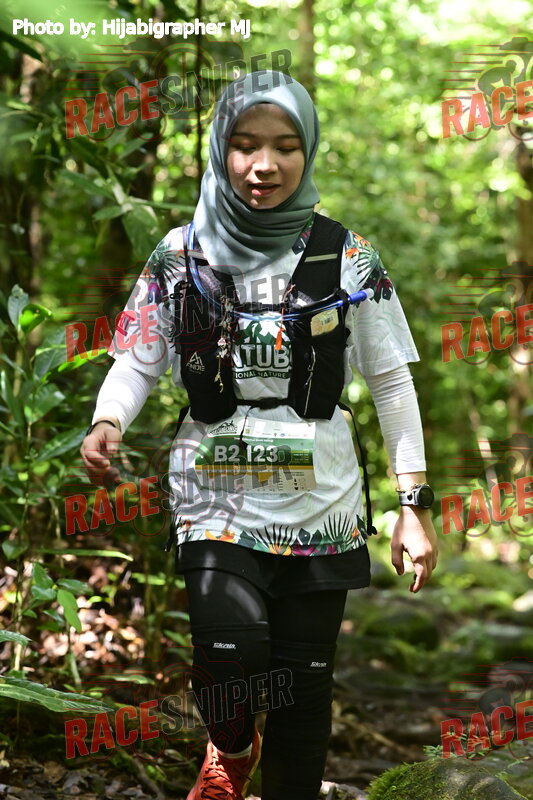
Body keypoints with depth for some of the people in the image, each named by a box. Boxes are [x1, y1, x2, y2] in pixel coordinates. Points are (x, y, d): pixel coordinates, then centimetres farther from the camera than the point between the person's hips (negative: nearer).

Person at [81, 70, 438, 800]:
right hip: (215, 501, -1)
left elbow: (391, 382, 3)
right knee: (229, 653, -20)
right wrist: (106, 423, -19)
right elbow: (139, 362, 3)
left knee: (304, 684, 5)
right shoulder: (182, 254, 2)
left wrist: (415, 503, 0)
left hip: (320, 510, 1)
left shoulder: (347, 258, 0)